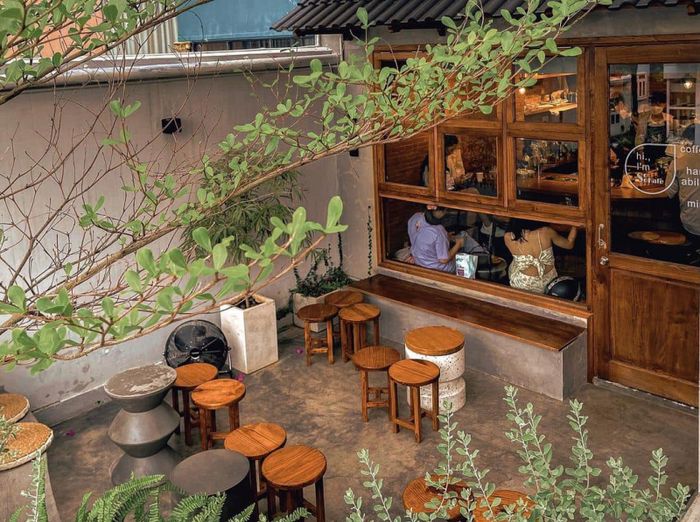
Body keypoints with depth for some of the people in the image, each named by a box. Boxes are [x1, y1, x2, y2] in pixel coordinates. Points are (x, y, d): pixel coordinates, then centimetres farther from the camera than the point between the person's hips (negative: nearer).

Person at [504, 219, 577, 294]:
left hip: (522, 284, -1)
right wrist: (575, 225, 2)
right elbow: (569, 244, -8)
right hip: (547, 282, 1)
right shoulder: (546, 232, -28)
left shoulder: (508, 238, -27)